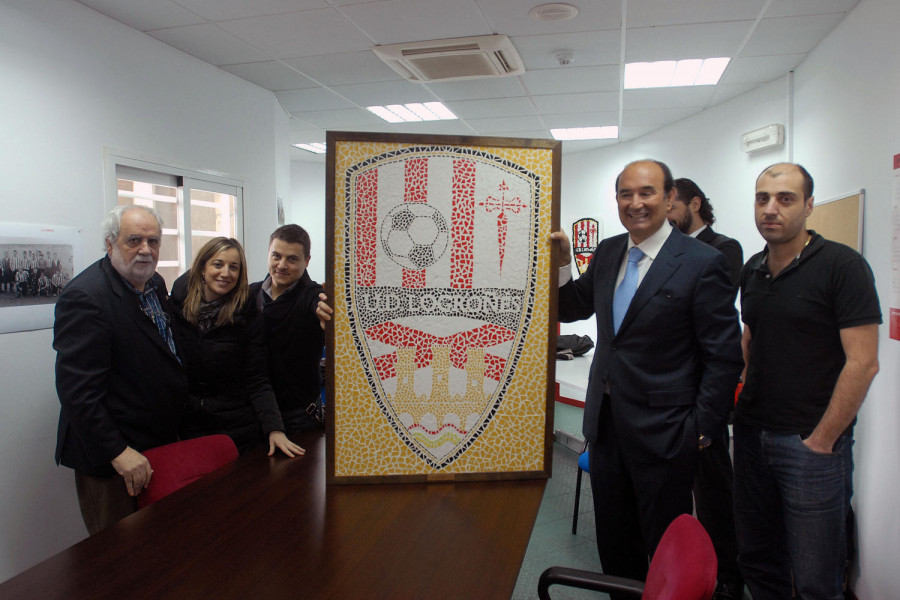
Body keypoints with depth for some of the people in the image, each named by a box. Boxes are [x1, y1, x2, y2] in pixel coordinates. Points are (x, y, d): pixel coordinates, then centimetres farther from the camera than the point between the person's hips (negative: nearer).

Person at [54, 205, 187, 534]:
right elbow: (77, 388, -22)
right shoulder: (83, 297, -19)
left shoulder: (156, 284, 7)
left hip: (161, 442, 8)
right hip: (109, 457, -8)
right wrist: (117, 452, -23)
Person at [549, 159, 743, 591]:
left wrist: (701, 428, -11)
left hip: (663, 430, -6)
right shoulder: (607, 252, 4)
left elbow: (724, 356, -12)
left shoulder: (702, 263, -14)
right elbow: (572, 309, 12)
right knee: (613, 539, 22)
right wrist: (563, 263, -4)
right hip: (606, 421, 6)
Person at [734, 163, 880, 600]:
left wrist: (821, 441, -13)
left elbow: (863, 363, -14)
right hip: (752, 434, 6)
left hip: (813, 442, -5)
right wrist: (745, 404, 9)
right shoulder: (752, 270, 8)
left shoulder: (842, 265, -10)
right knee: (757, 560, 16)